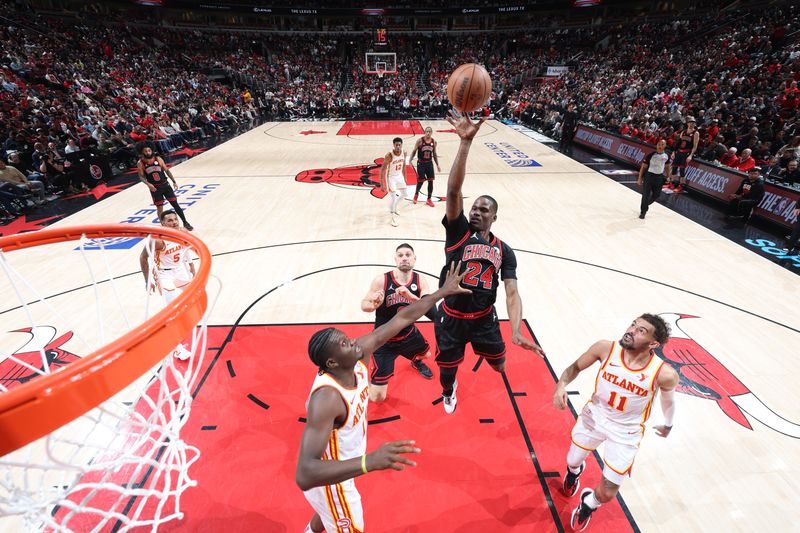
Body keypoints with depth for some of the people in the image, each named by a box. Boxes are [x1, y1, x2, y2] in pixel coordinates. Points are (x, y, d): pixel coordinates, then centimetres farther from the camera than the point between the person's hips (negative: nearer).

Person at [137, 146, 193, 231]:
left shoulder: (158, 159, -2)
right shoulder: (140, 163, -5)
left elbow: (166, 170, 5)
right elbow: (141, 176, -3)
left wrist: (174, 181, 0)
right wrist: (148, 184, -20)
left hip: (165, 185, 1)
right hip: (155, 188, -1)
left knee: (175, 204, 1)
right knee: (159, 208, 5)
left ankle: (185, 223, 11)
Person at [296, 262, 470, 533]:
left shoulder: (358, 354, -22)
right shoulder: (326, 398, -41)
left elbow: (401, 319, -16)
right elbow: (304, 475, -48)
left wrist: (443, 292, -11)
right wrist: (370, 461, -60)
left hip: (341, 468, 8)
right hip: (329, 480, -8)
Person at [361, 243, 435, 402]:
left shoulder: (420, 281, -14)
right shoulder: (381, 280, -24)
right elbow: (364, 305, -15)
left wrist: (410, 296, -44)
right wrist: (373, 305, -40)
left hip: (409, 333, 5)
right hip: (385, 339, -4)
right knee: (377, 397, -8)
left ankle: (416, 362, 70)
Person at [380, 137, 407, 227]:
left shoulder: (404, 153, -9)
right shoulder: (389, 156, -27)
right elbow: (382, 170, -22)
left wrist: (404, 177, 14)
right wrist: (382, 184, -23)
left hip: (399, 176, 7)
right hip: (391, 177, -7)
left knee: (403, 194, 18)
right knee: (393, 197, -10)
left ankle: (394, 208, 44)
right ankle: (392, 217, 7)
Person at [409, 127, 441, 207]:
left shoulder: (434, 142, 2)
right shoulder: (420, 140, -9)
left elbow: (434, 154, 12)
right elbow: (414, 151, -4)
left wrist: (437, 165, 11)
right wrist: (410, 160, -18)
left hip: (429, 163, 4)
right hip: (421, 163, -3)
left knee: (431, 181, 2)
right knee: (420, 181, 0)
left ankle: (429, 199, 13)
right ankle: (416, 194, 31)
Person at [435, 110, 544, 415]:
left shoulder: (503, 250, -3)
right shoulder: (458, 231, -10)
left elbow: (512, 293, -9)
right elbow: (453, 190, -25)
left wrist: (516, 332, -25)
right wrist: (465, 141, -35)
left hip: (484, 318, 2)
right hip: (451, 318, -2)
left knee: (499, 364, 22)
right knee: (447, 372, 14)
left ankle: (489, 353, 62)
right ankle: (449, 391, 52)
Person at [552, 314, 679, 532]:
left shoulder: (664, 374, -28)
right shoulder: (606, 348, -25)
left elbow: (668, 398, -3)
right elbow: (576, 367, -8)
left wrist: (668, 425, 16)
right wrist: (561, 384, -28)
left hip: (625, 432, -1)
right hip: (594, 417, 2)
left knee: (606, 494, 4)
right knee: (572, 461, 24)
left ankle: (588, 504, 42)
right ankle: (574, 471, 64)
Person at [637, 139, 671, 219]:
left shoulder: (666, 156, 0)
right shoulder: (651, 155, -13)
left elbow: (667, 166, 16)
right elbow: (643, 167, -8)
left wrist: (668, 176, 14)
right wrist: (639, 179, -9)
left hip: (659, 177, 4)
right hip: (649, 176, -4)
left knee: (656, 195, 10)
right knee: (646, 195, -4)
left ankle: (645, 205, 37)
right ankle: (643, 211, 13)